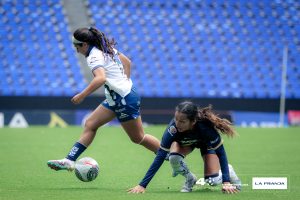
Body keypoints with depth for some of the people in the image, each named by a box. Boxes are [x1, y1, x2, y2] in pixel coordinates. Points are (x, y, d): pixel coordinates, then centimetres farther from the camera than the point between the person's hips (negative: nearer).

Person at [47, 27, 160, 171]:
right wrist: (125, 82, 23)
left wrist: (82, 95, -34)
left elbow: (100, 78, -36)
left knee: (138, 138, 3)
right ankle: (69, 160, 5)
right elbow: (127, 62, 21)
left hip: (124, 99, -10)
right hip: (115, 99, 10)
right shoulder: (107, 49, 10)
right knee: (90, 125, 7)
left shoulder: (94, 56, -18)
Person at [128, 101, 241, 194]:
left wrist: (226, 182, -39)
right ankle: (190, 179, 1)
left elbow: (220, 152, -32)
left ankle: (229, 171, 18)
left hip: (206, 143, -1)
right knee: (174, 158, -31)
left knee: (212, 181, -17)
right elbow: (160, 156, -38)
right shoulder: (173, 128, -40)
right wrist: (142, 185, -43)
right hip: (184, 142, 2)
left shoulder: (206, 126, -43)